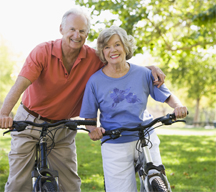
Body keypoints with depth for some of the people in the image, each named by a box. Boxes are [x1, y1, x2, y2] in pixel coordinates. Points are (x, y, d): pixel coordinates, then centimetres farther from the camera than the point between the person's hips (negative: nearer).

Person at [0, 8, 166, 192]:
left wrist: (151, 68, -19)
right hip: (30, 122, -2)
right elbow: (20, 85, -27)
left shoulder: (93, 58, -10)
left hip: (62, 129, 2)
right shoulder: (43, 51, -18)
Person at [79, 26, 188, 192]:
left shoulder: (143, 73, -1)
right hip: (114, 146, -1)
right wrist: (93, 129, -20)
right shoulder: (95, 81, -4)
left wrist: (178, 106, -14)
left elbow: (168, 96, 7)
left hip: (146, 139, 1)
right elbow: (89, 117, 1)